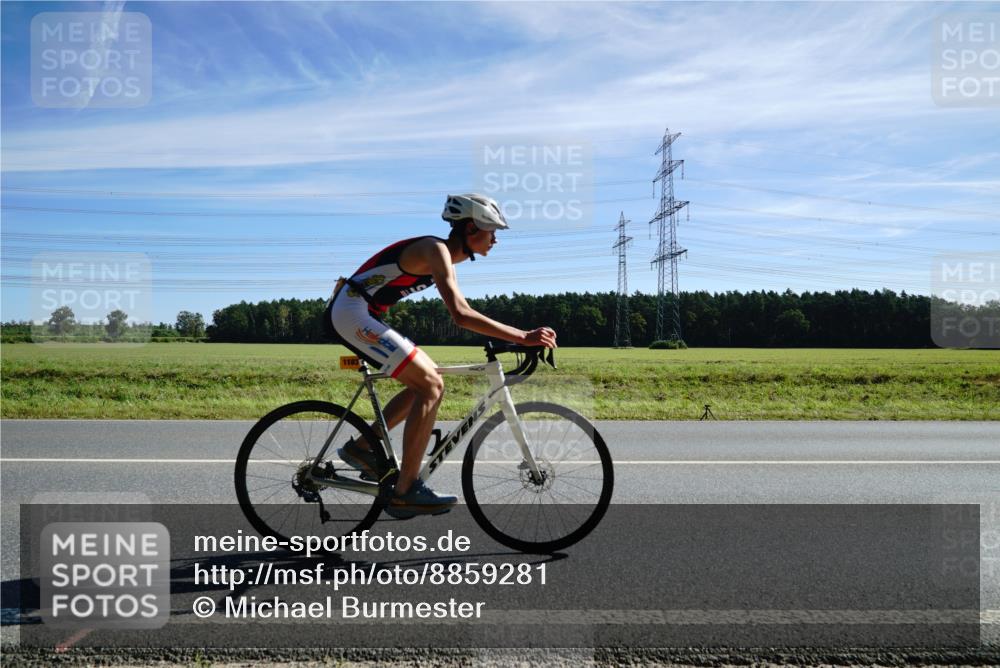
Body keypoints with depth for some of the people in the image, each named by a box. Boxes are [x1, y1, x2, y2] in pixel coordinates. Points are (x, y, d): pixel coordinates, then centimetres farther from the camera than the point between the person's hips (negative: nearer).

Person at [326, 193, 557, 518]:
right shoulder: (436, 250, -16)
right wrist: (523, 337, -28)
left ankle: (361, 446, 14)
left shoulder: (444, 255, 15)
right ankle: (405, 492, -12)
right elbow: (461, 315, -28)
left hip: (355, 316, 10)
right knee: (431, 386, -15)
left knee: (428, 380, 11)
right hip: (353, 312, -10)